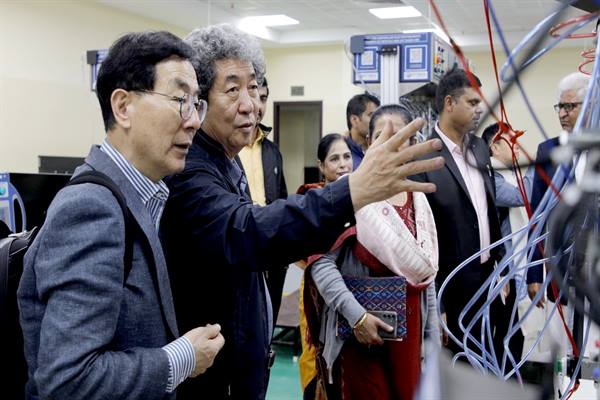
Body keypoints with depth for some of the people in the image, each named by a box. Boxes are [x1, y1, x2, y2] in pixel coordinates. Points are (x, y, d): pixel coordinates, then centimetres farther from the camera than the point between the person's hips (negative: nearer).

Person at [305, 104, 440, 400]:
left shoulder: (418, 201, 8)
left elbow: (426, 274, 13)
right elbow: (320, 261, -15)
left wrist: (433, 336, 12)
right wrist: (355, 314, -20)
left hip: (409, 329, 5)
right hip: (362, 328, -5)